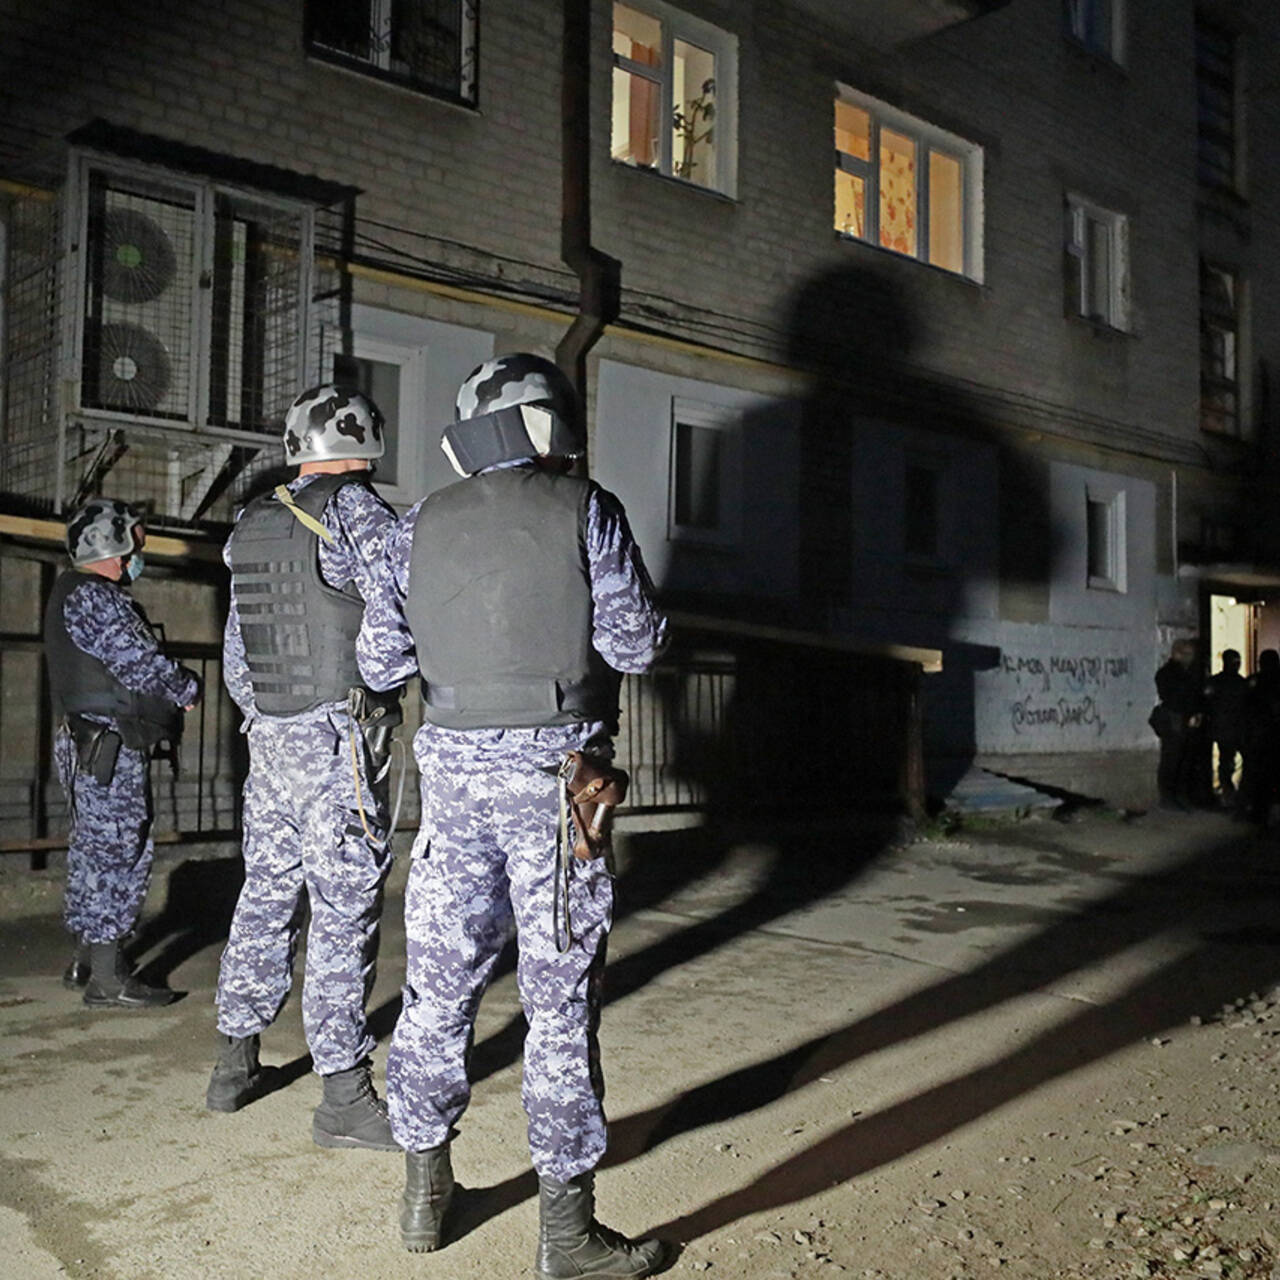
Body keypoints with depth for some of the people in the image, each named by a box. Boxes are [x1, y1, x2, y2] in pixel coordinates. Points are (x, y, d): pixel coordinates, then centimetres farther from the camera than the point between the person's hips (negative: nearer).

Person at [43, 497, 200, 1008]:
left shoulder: (73, 592, 19)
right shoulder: (94, 596, -15)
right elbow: (141, 663, -20)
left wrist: (171, 686, 3)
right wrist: (187, 688, -2)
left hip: (90, 747, 11)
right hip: (108, 748, -11)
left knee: (96, 850, 17)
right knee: (116, 851, -7)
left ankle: (86, 960, 28)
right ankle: (107, 979, -2)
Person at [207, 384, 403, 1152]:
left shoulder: (250, 527, 13)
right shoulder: (357, 509, -9)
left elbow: (236, 655, 18)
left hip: (269, 739, 8)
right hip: (341, 741, -7)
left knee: (266, 895, 16)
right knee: (346, 910, -3)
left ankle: (236, 1064, 26)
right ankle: (345, 1096, 2)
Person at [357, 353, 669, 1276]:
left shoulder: (423, 526, 7)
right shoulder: (584, 509, -5)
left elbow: (381, 661, 7)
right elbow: (638, 644, -7)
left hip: (454, 772, 4)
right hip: (553, 775, -4)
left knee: (439, 984, 15)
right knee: (562, 997, 3)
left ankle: (425, 1192, 29)